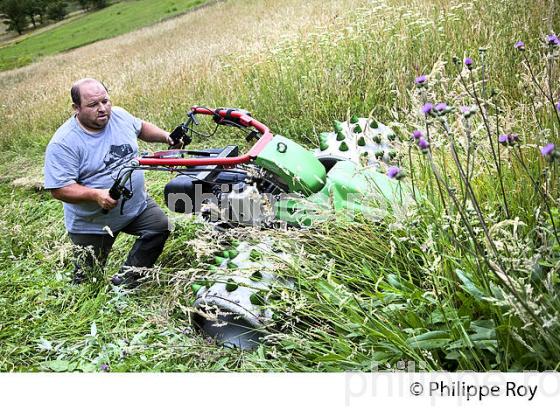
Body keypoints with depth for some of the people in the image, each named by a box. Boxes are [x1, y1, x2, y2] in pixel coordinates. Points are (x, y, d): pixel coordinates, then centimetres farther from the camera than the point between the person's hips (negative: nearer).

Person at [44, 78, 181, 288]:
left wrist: (164, 136, 0)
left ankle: (127, 278, 10)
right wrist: (96, 194, -37)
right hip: (92, 223, -5)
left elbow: (141, 127, 16)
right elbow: (59, 189, -25)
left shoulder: (119, 115, -6)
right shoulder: (63, 143, -24)